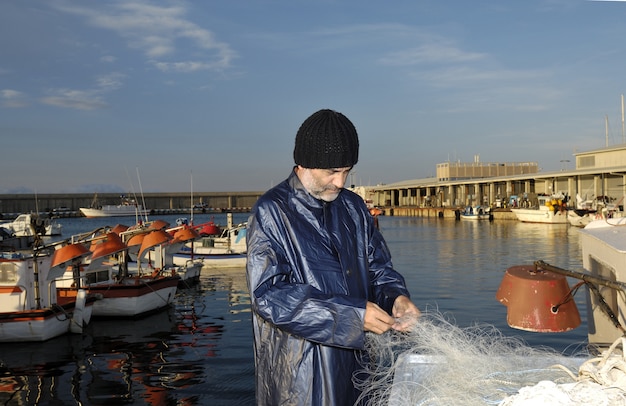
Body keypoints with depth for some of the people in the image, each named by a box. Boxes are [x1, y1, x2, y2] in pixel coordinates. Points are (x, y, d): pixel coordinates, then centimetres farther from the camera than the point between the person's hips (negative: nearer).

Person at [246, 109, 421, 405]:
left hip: (352, 360, 6)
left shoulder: (354, 208, 7)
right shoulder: (270, 212, -12)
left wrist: (396, 297, -11)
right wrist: (353, 315, -23)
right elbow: (269, 295, -20)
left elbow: (378, 267, 13)